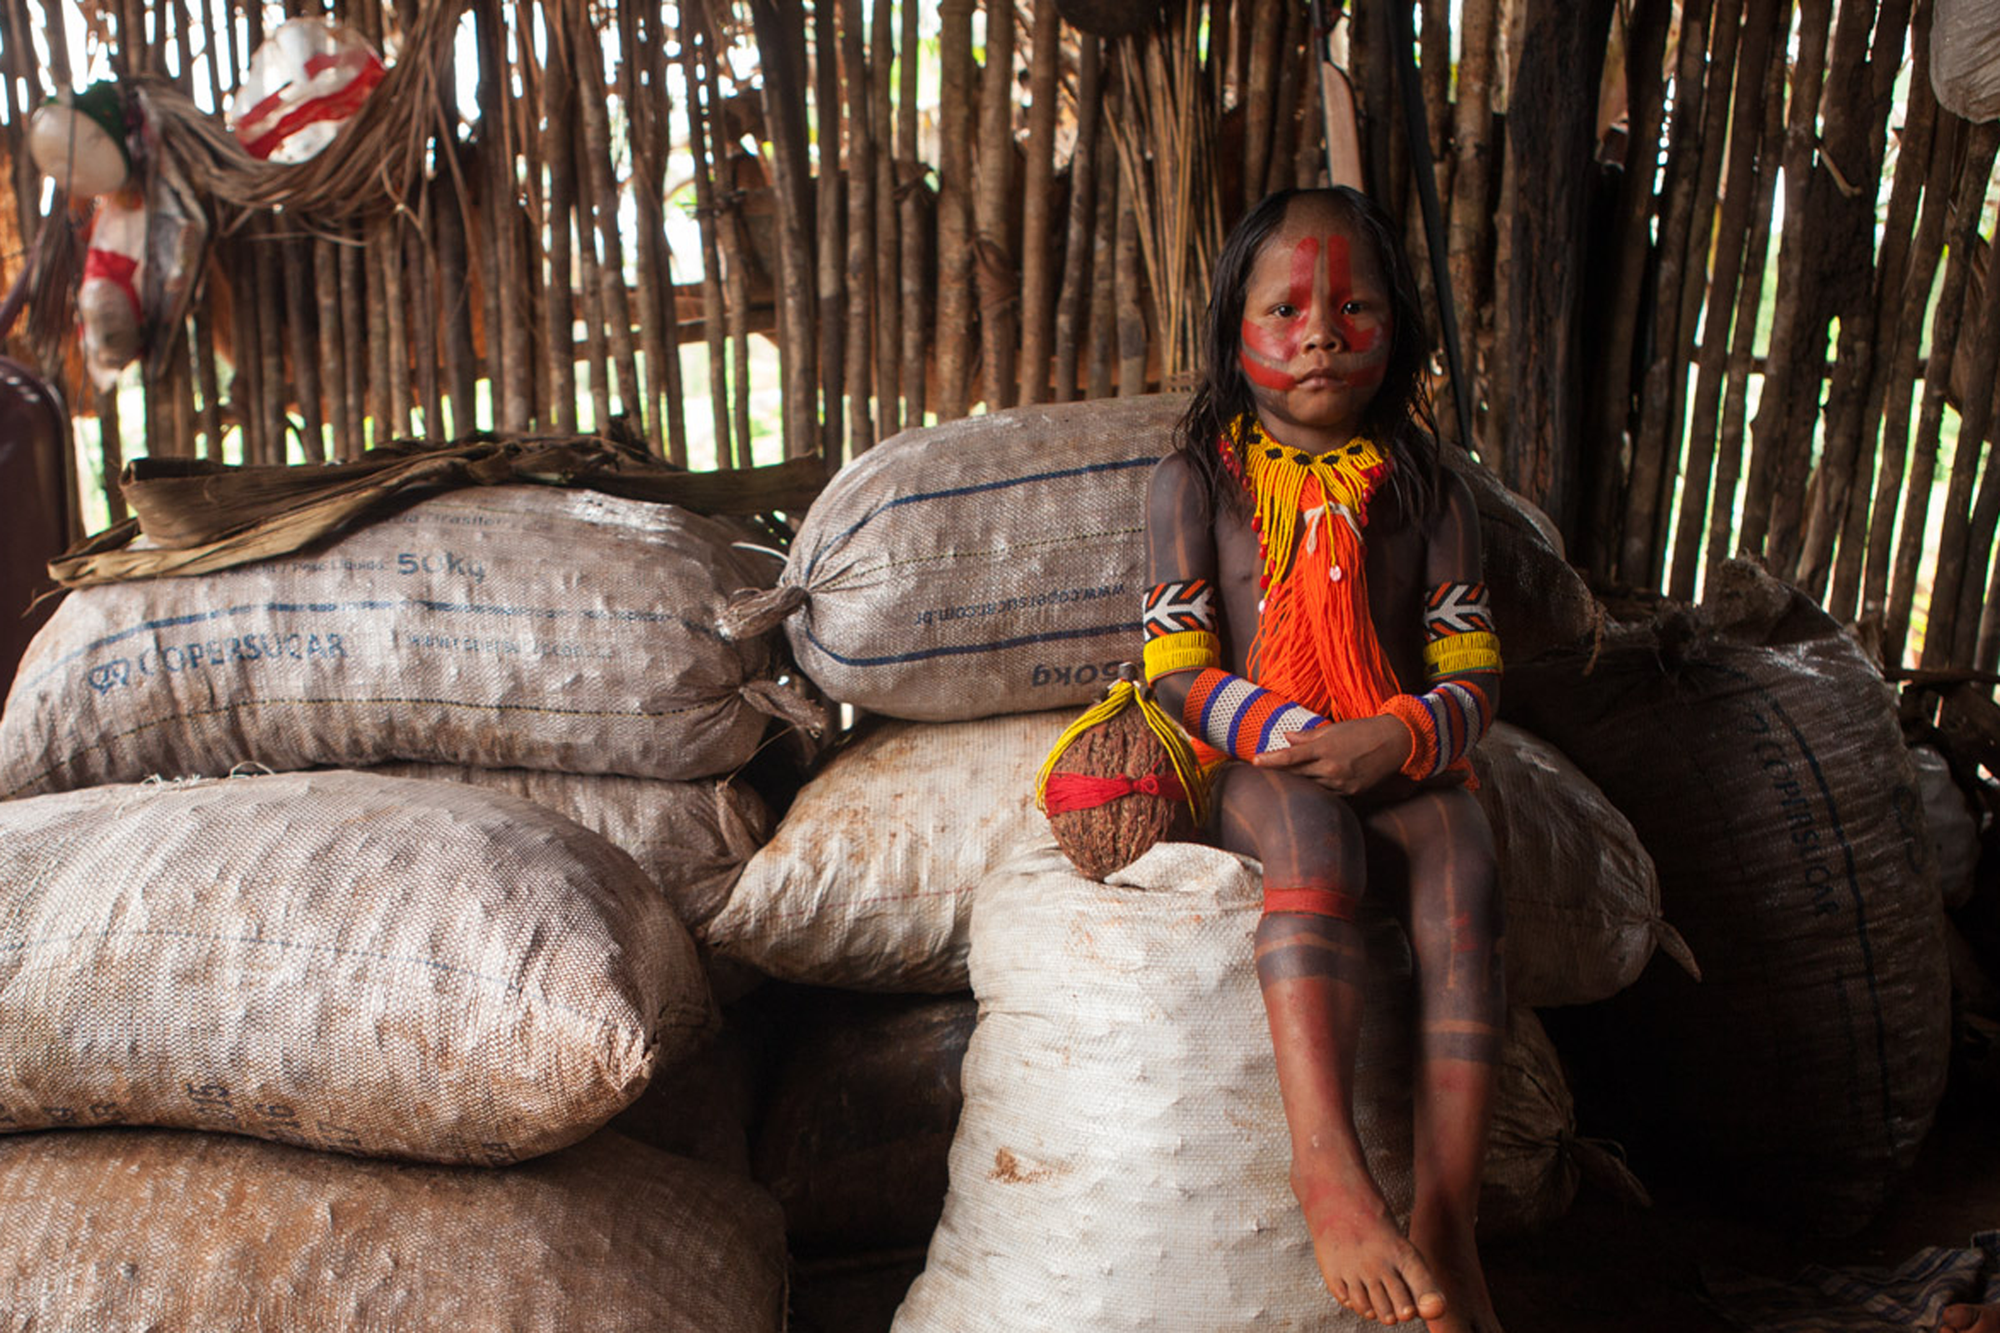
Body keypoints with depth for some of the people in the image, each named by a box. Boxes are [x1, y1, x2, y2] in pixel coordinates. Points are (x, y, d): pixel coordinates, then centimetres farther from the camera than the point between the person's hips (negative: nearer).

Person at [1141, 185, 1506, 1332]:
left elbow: (1473, 673, 4)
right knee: (1312, 833, -36)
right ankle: (1330, 1168, -43)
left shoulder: (1427, 491, 8)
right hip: (1251, 770, -2)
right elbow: (1180, 675, -2)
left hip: (1399, 767, 2)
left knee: (1465, 860, -30)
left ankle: (1447, 1220, -30)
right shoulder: (1197, 482, 4)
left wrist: (1398, 738, -20)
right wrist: (1300, 736, -19)